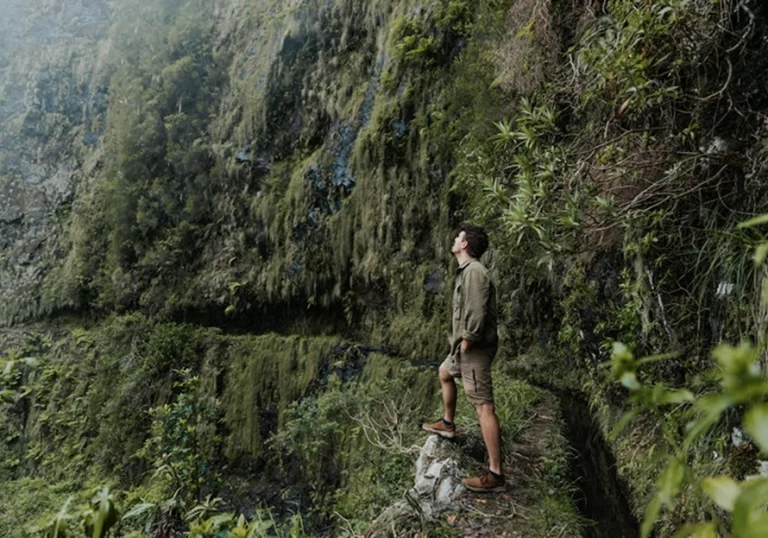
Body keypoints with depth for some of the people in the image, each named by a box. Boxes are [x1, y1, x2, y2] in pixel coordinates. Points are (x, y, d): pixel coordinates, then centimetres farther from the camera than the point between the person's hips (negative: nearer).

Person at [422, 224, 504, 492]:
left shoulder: (474, 271, -18)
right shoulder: (466, 271, 14)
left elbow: (477, 312, -26)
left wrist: (467, 340, -19)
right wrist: (462, 340, 14)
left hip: (475, 348, -11)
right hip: (466, 346, 11)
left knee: (483, 406, -10)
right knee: (444, 373, 31)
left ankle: (495, 474, -7)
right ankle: (447, 423, 47)